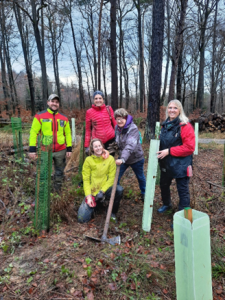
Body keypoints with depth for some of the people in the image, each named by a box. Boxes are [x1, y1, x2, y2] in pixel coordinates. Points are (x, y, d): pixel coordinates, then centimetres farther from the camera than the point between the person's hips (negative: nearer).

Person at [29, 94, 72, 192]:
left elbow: (68, 133, 9)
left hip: (61, 150, 3)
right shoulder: (40, 116, -3)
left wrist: (69, 148, 4)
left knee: (59, 172, 15)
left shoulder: (64, 118, 7)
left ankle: (58, 191, 33)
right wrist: (32, 149, -9)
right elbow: (34, 132, -4)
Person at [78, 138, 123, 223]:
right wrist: (88, 196, -14)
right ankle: (94, 204, 24)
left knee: (119, 190, -33)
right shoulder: (88, 160, -3)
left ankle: (113, 213, -6)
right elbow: (86, 180, -4)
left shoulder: (110, 159, -5)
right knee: (82, 218, -9)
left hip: (105, 190, 0)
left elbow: (112, 178, -7)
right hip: (92, 192, 1)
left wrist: (102, 191, -18)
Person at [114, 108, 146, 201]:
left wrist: (123, 159, -50)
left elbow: (130, 145, -39)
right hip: (122, 158, 5)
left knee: (140, 177, 17)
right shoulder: (117, 128, -5)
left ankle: (144, 193, 43)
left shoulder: (133, 129, -26)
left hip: (136, 158, -4)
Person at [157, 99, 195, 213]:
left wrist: (169, 151, -23)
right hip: (166, 163, 8)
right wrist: (160, 150, 1)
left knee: (182, 190, 3)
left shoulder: (185, 126, -16)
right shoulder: (165, 125, 8)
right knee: (164, 185, 25)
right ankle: (167, 204, 51)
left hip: (181, 164, -8)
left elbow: (189, 147, -22)